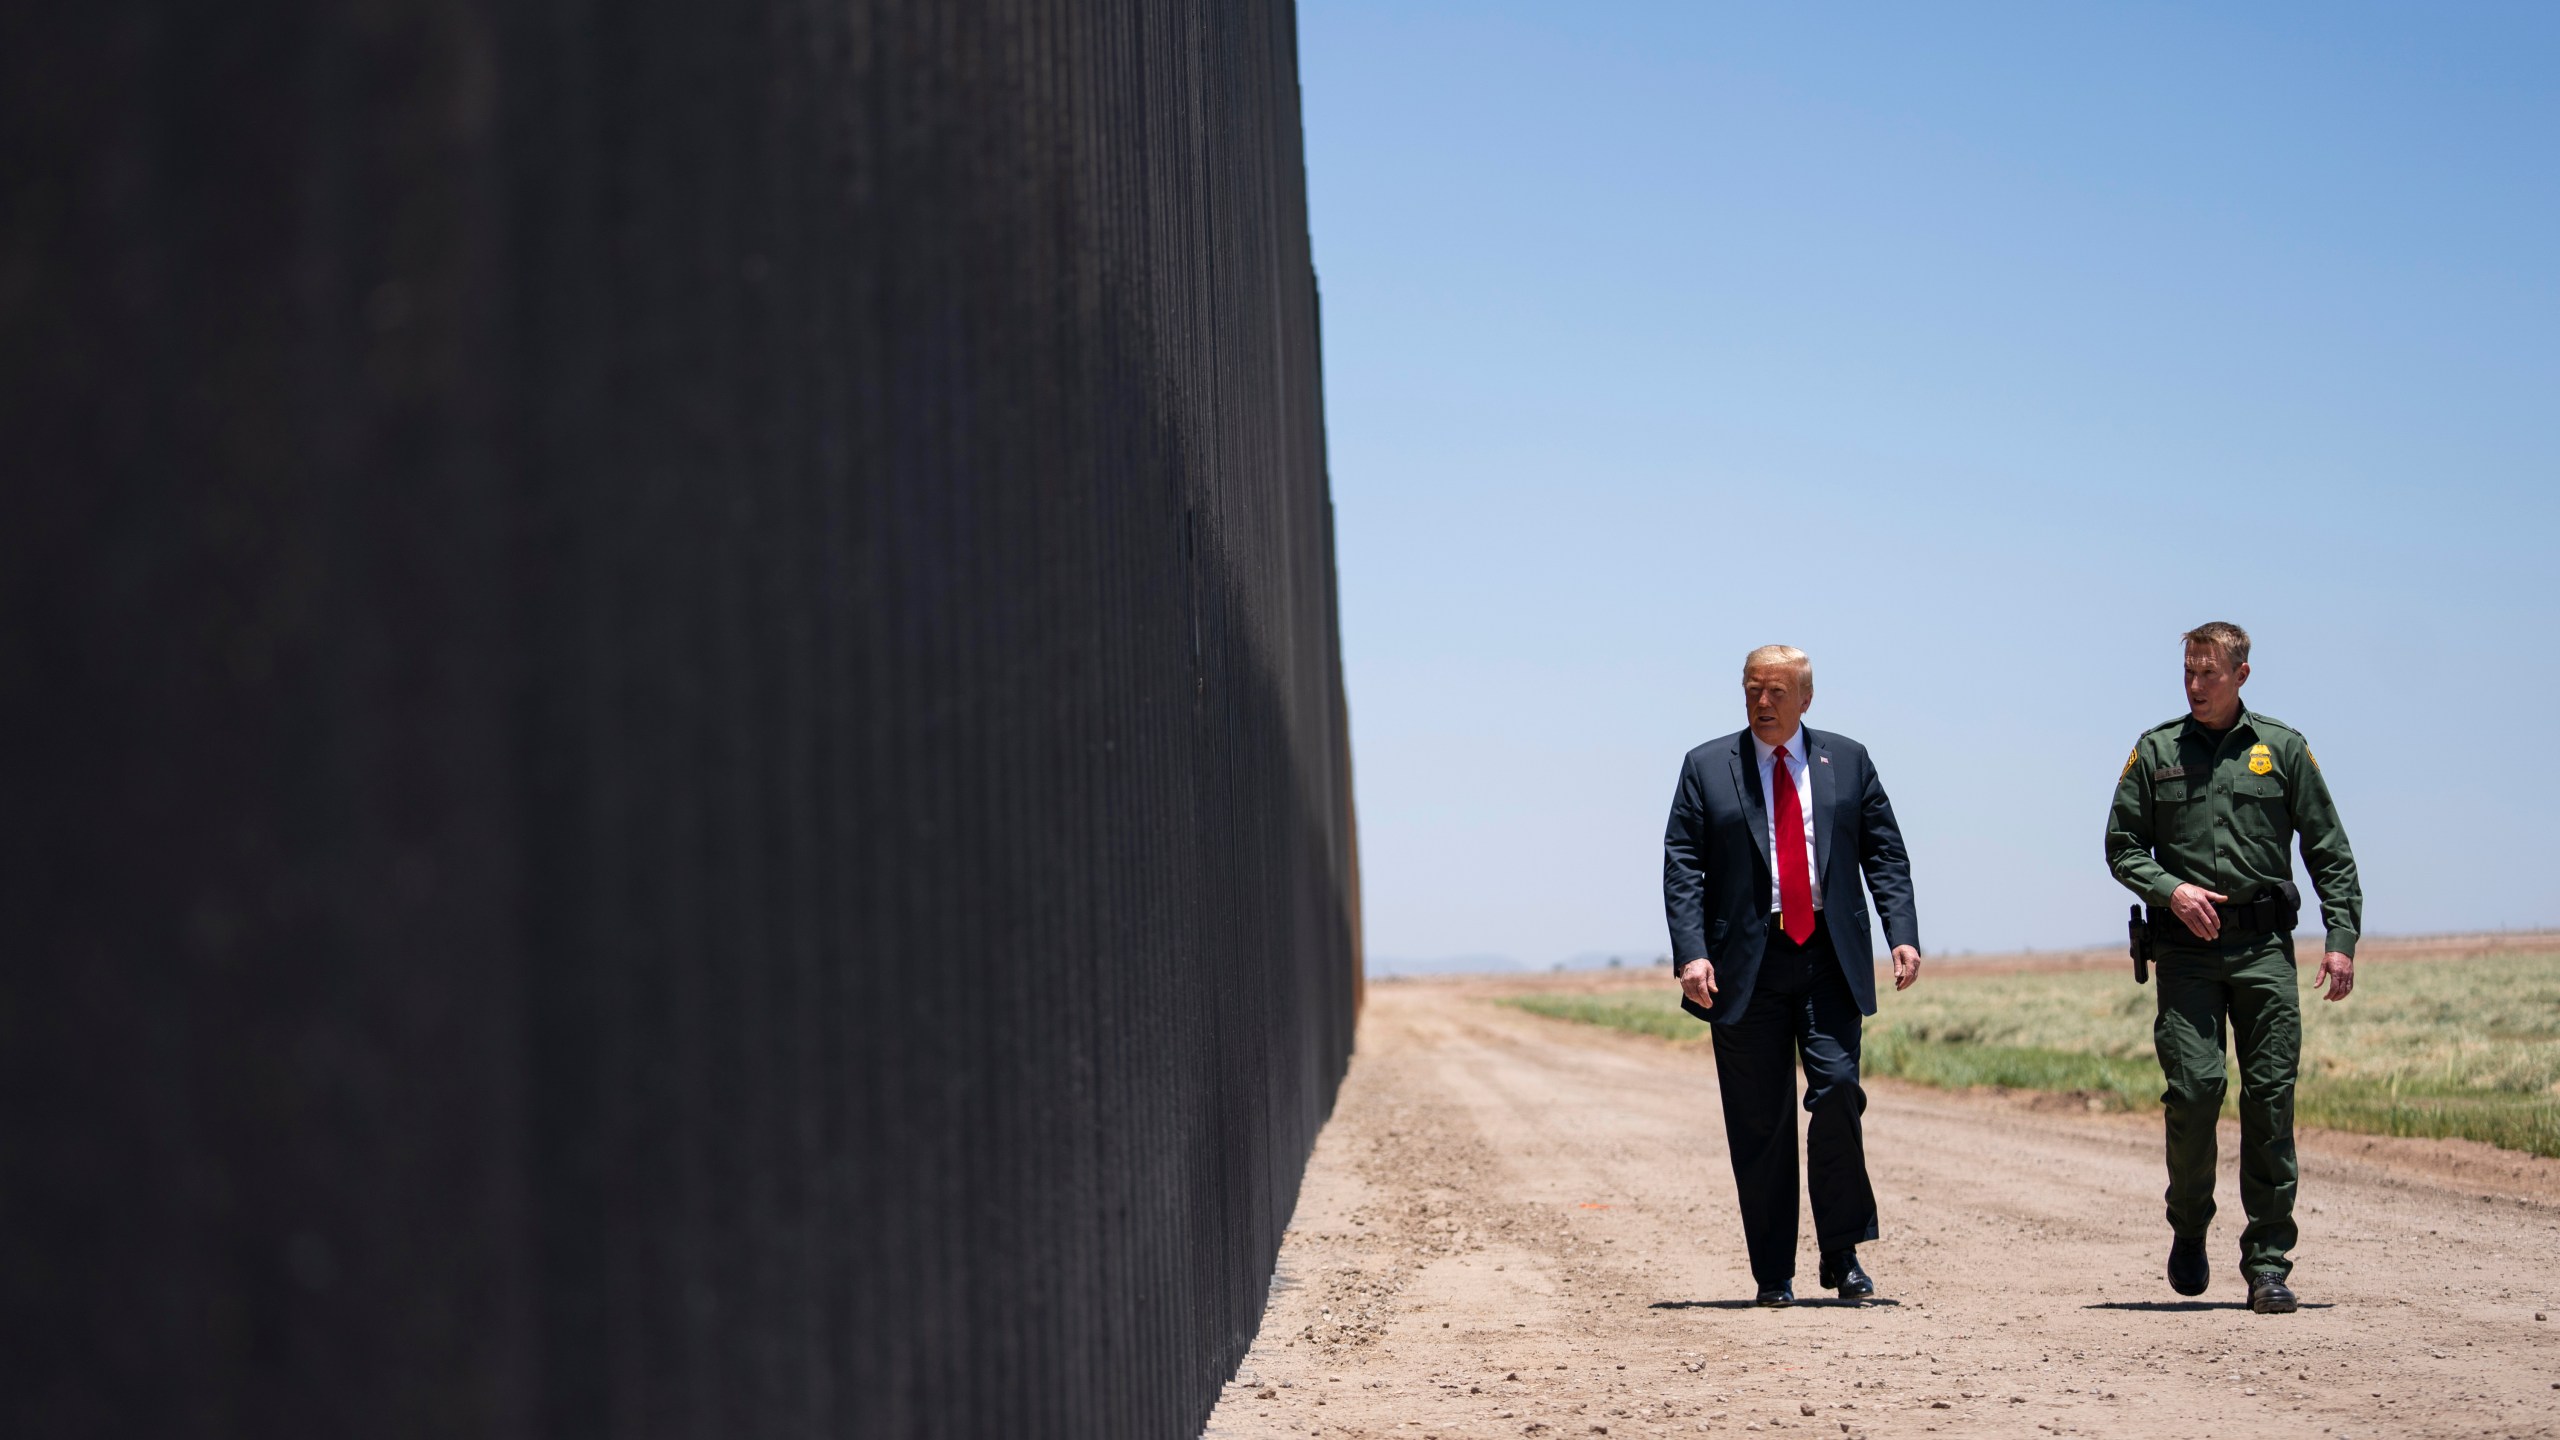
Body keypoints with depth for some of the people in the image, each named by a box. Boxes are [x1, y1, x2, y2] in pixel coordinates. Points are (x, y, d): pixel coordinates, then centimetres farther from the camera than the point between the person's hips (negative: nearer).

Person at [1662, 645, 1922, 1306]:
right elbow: (1682, 867, 2)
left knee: (1837, 1091, -14)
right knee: (1759, 1122, 1)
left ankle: (1843, 1255, 1)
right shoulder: (1707, 768, 8)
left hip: (1831, 959, 0)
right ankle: (1773, 1274, 8)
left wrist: (1902, 933, -5)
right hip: (1747, 962, 0)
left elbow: (1885, 853, 9)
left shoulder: (1847, 761, 11)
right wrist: (1691, 952, -11)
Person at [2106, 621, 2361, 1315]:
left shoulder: (2283, 749, 8)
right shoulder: (2155, 751, 9)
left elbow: (2330, 851, 9)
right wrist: (2171, 890, -8)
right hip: (2186, 950, 0)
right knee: (2194, 1086, -11)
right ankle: (2189, 1228, 13)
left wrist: (2341, 938, -2)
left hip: (2264, 946, 0)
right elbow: (2122, 847, 11)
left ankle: (2268, 1263, 0)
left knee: (2271, 1097, -4)